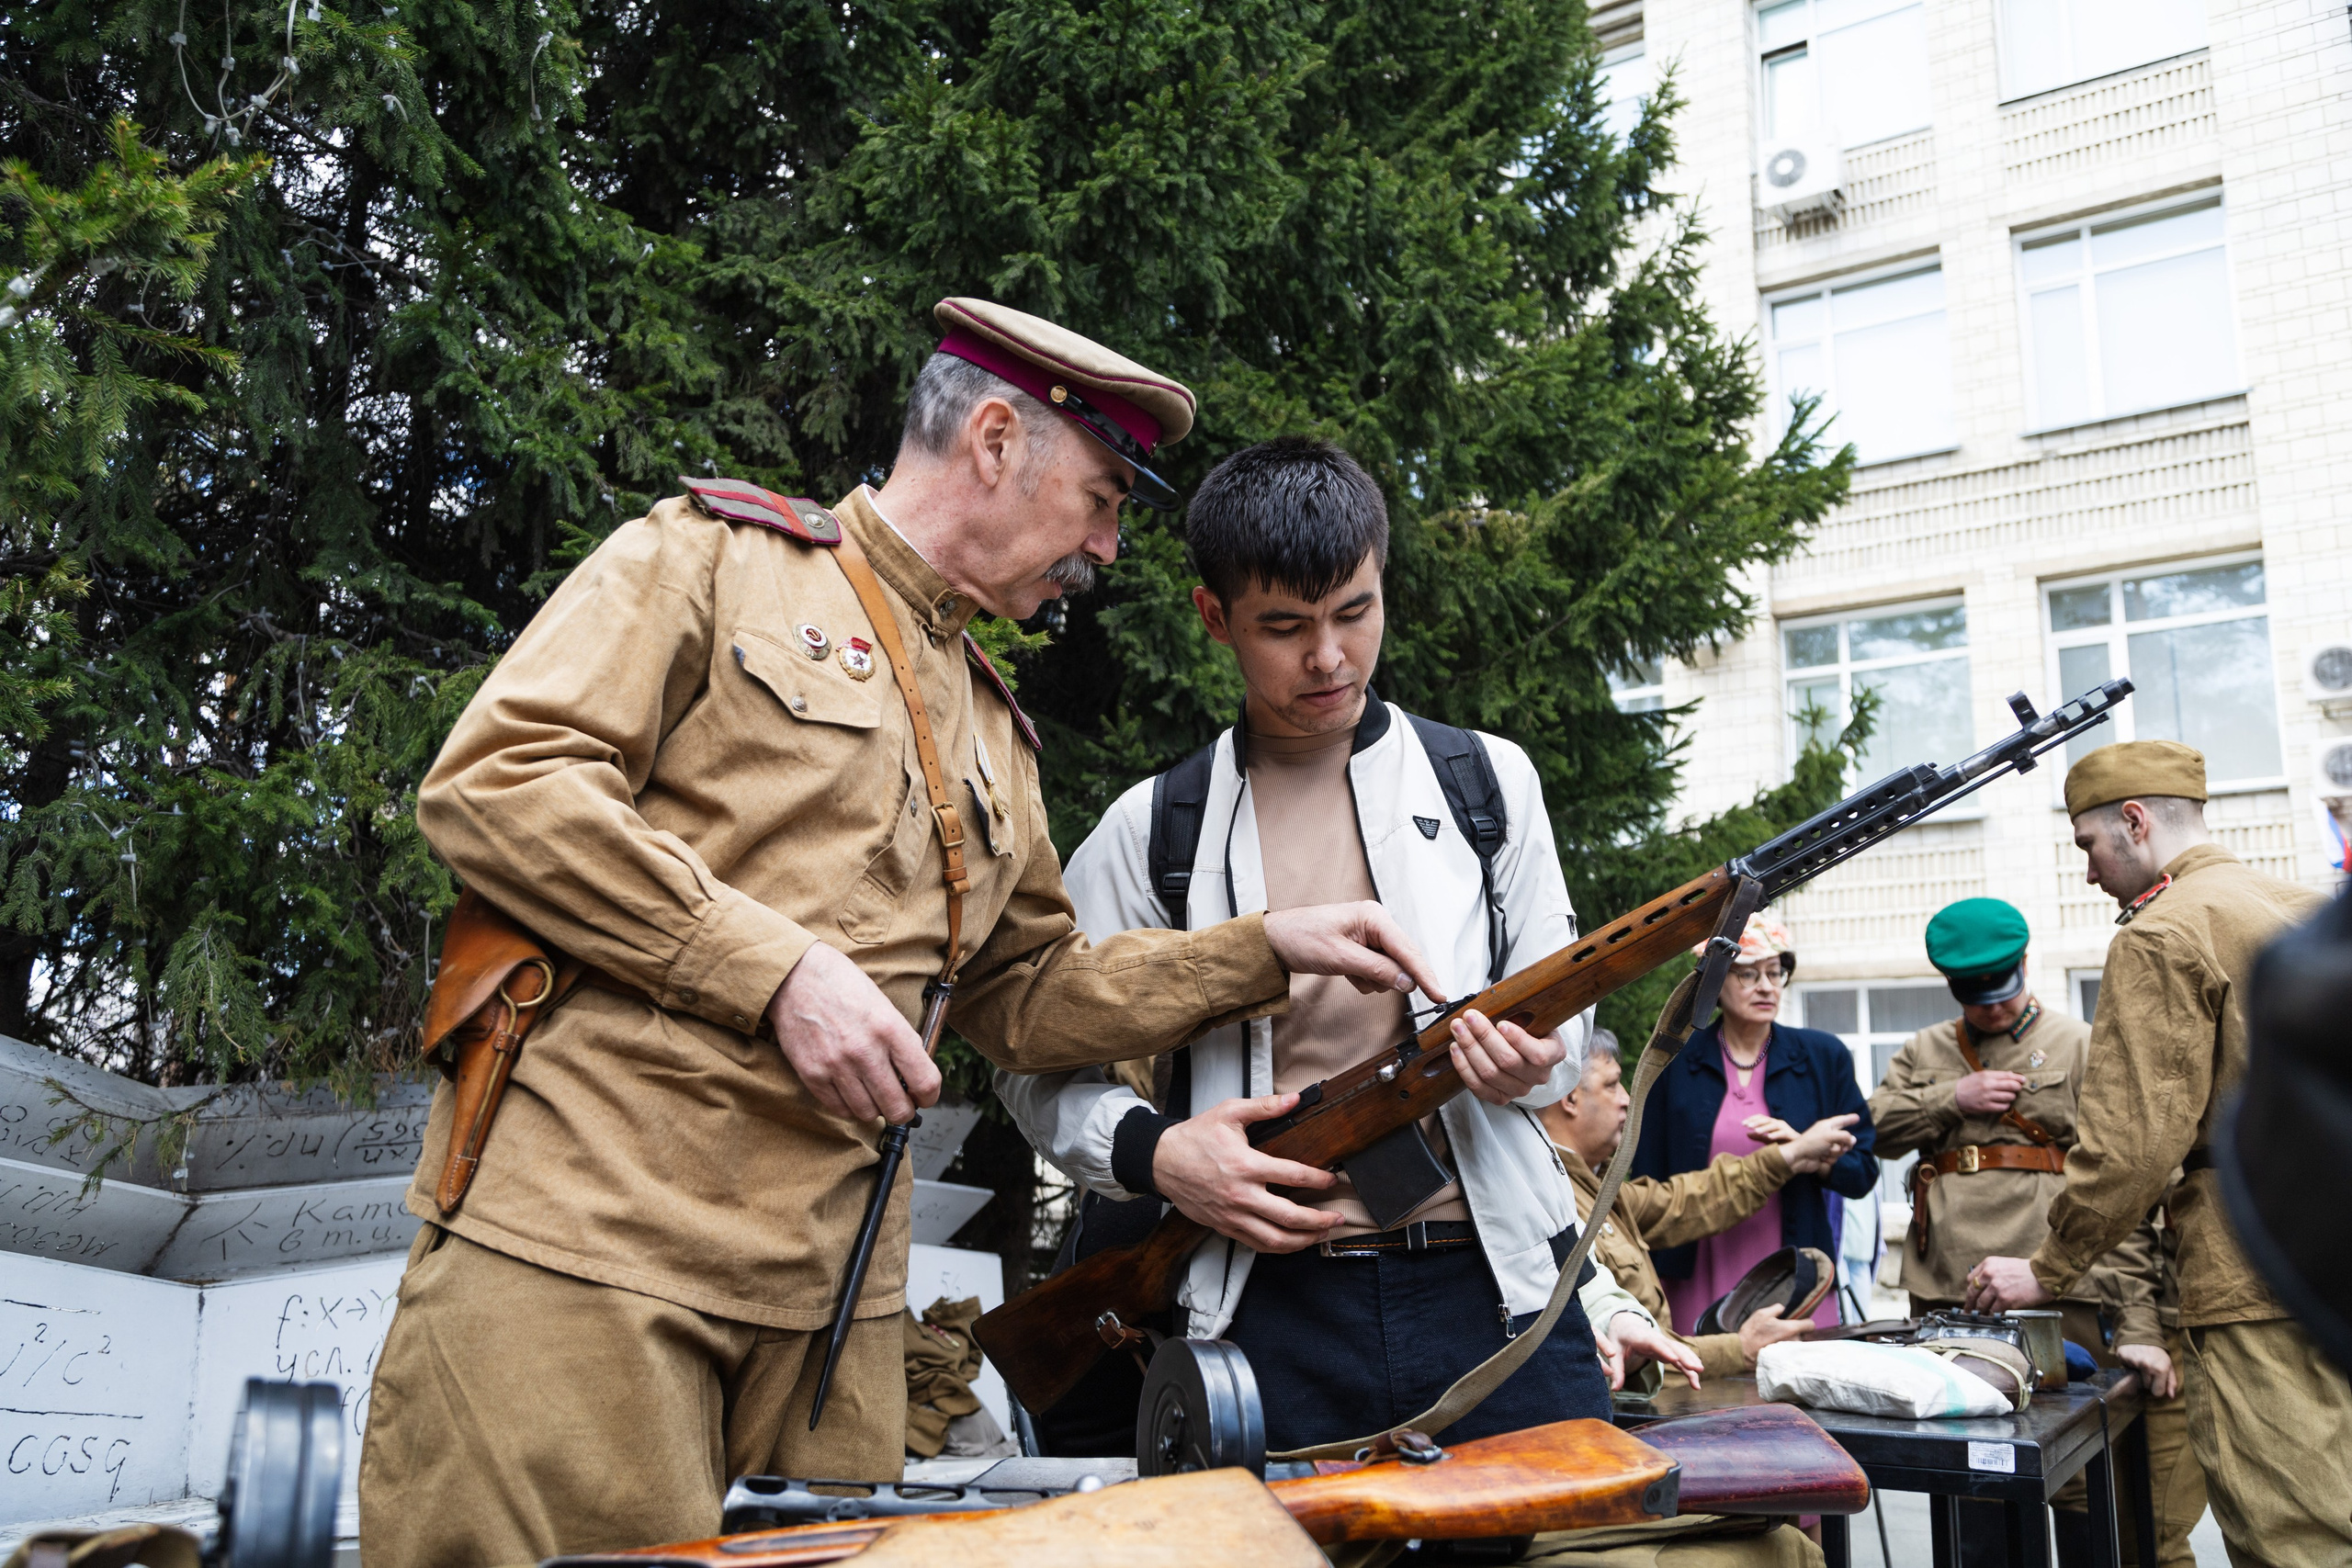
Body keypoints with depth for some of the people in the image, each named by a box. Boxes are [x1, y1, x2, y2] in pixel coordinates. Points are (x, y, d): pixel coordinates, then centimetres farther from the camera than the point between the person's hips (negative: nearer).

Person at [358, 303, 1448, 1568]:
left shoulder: (990, 735, 23)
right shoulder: (712, 553, 3)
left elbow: (1027, 994, 26)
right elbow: (495, 780, -8)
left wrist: (1267, 950, 15)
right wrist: (777, 971, -15)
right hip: (585, 1232, -6)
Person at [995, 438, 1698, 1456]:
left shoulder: (1491, 780, 9)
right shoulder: (1151, 829, 5)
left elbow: (1561, 1014, 13)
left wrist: (1533, 1059, -10)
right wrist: (1151, 1152, -12)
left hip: (1493, 1291, 1)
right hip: (1265, 1308, -1)